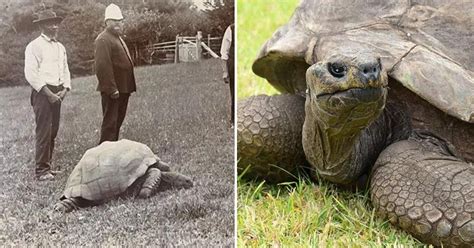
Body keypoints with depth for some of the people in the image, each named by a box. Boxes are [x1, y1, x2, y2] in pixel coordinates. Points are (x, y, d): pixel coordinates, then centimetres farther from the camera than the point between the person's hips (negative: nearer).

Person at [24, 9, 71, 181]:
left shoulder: (60, 47, 17)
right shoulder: (34, 46, -6)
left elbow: (65, 71, 18)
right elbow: (31, 74, -13)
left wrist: (64, 89, 1)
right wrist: (48, 93, -15)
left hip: (57, 94, 7)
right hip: (42, 92, -7)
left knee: (53, 131, 10)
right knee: (43, 132, -8)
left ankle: (47, 165, 20)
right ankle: (41, 170, -2)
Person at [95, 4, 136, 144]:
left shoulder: (118, 38, 20)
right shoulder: (103, 40, -13)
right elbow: (103, 66, -22)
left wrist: (129, 87, 19)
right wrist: (112, 89, -24)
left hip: (123, 89, 10)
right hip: (112, 91, -10)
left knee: (118, 121, 17)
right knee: (110, 122, -5)